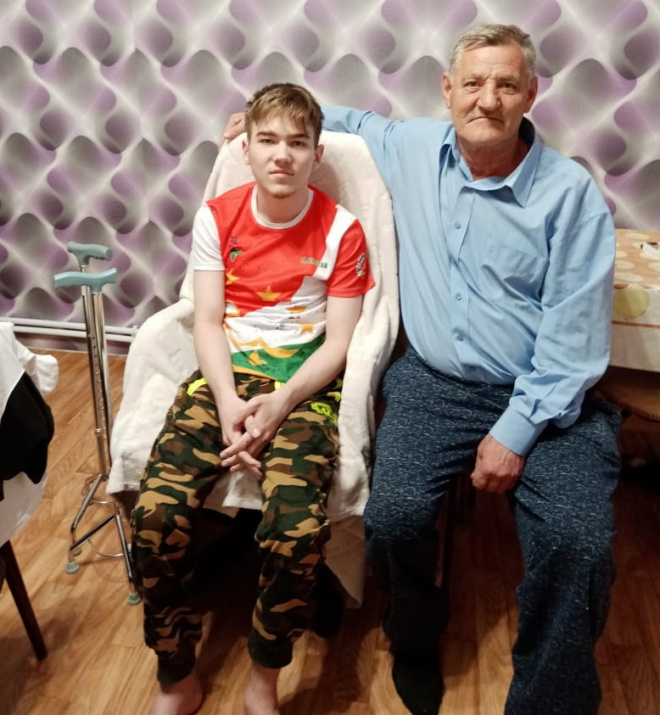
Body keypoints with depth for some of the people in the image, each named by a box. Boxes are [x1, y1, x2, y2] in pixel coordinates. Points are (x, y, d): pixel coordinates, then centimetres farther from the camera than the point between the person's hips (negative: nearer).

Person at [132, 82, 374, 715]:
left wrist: (279, 403, -18)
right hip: (224, 375, 3)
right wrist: (229, 404, -15)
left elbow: (338, 342, -3)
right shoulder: (216, 217, 6)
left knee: (297, 530, -28)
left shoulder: (341, 231, -1)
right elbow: (207, 322, 2)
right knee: (155, 512, -20)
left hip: (303, 383, -2)